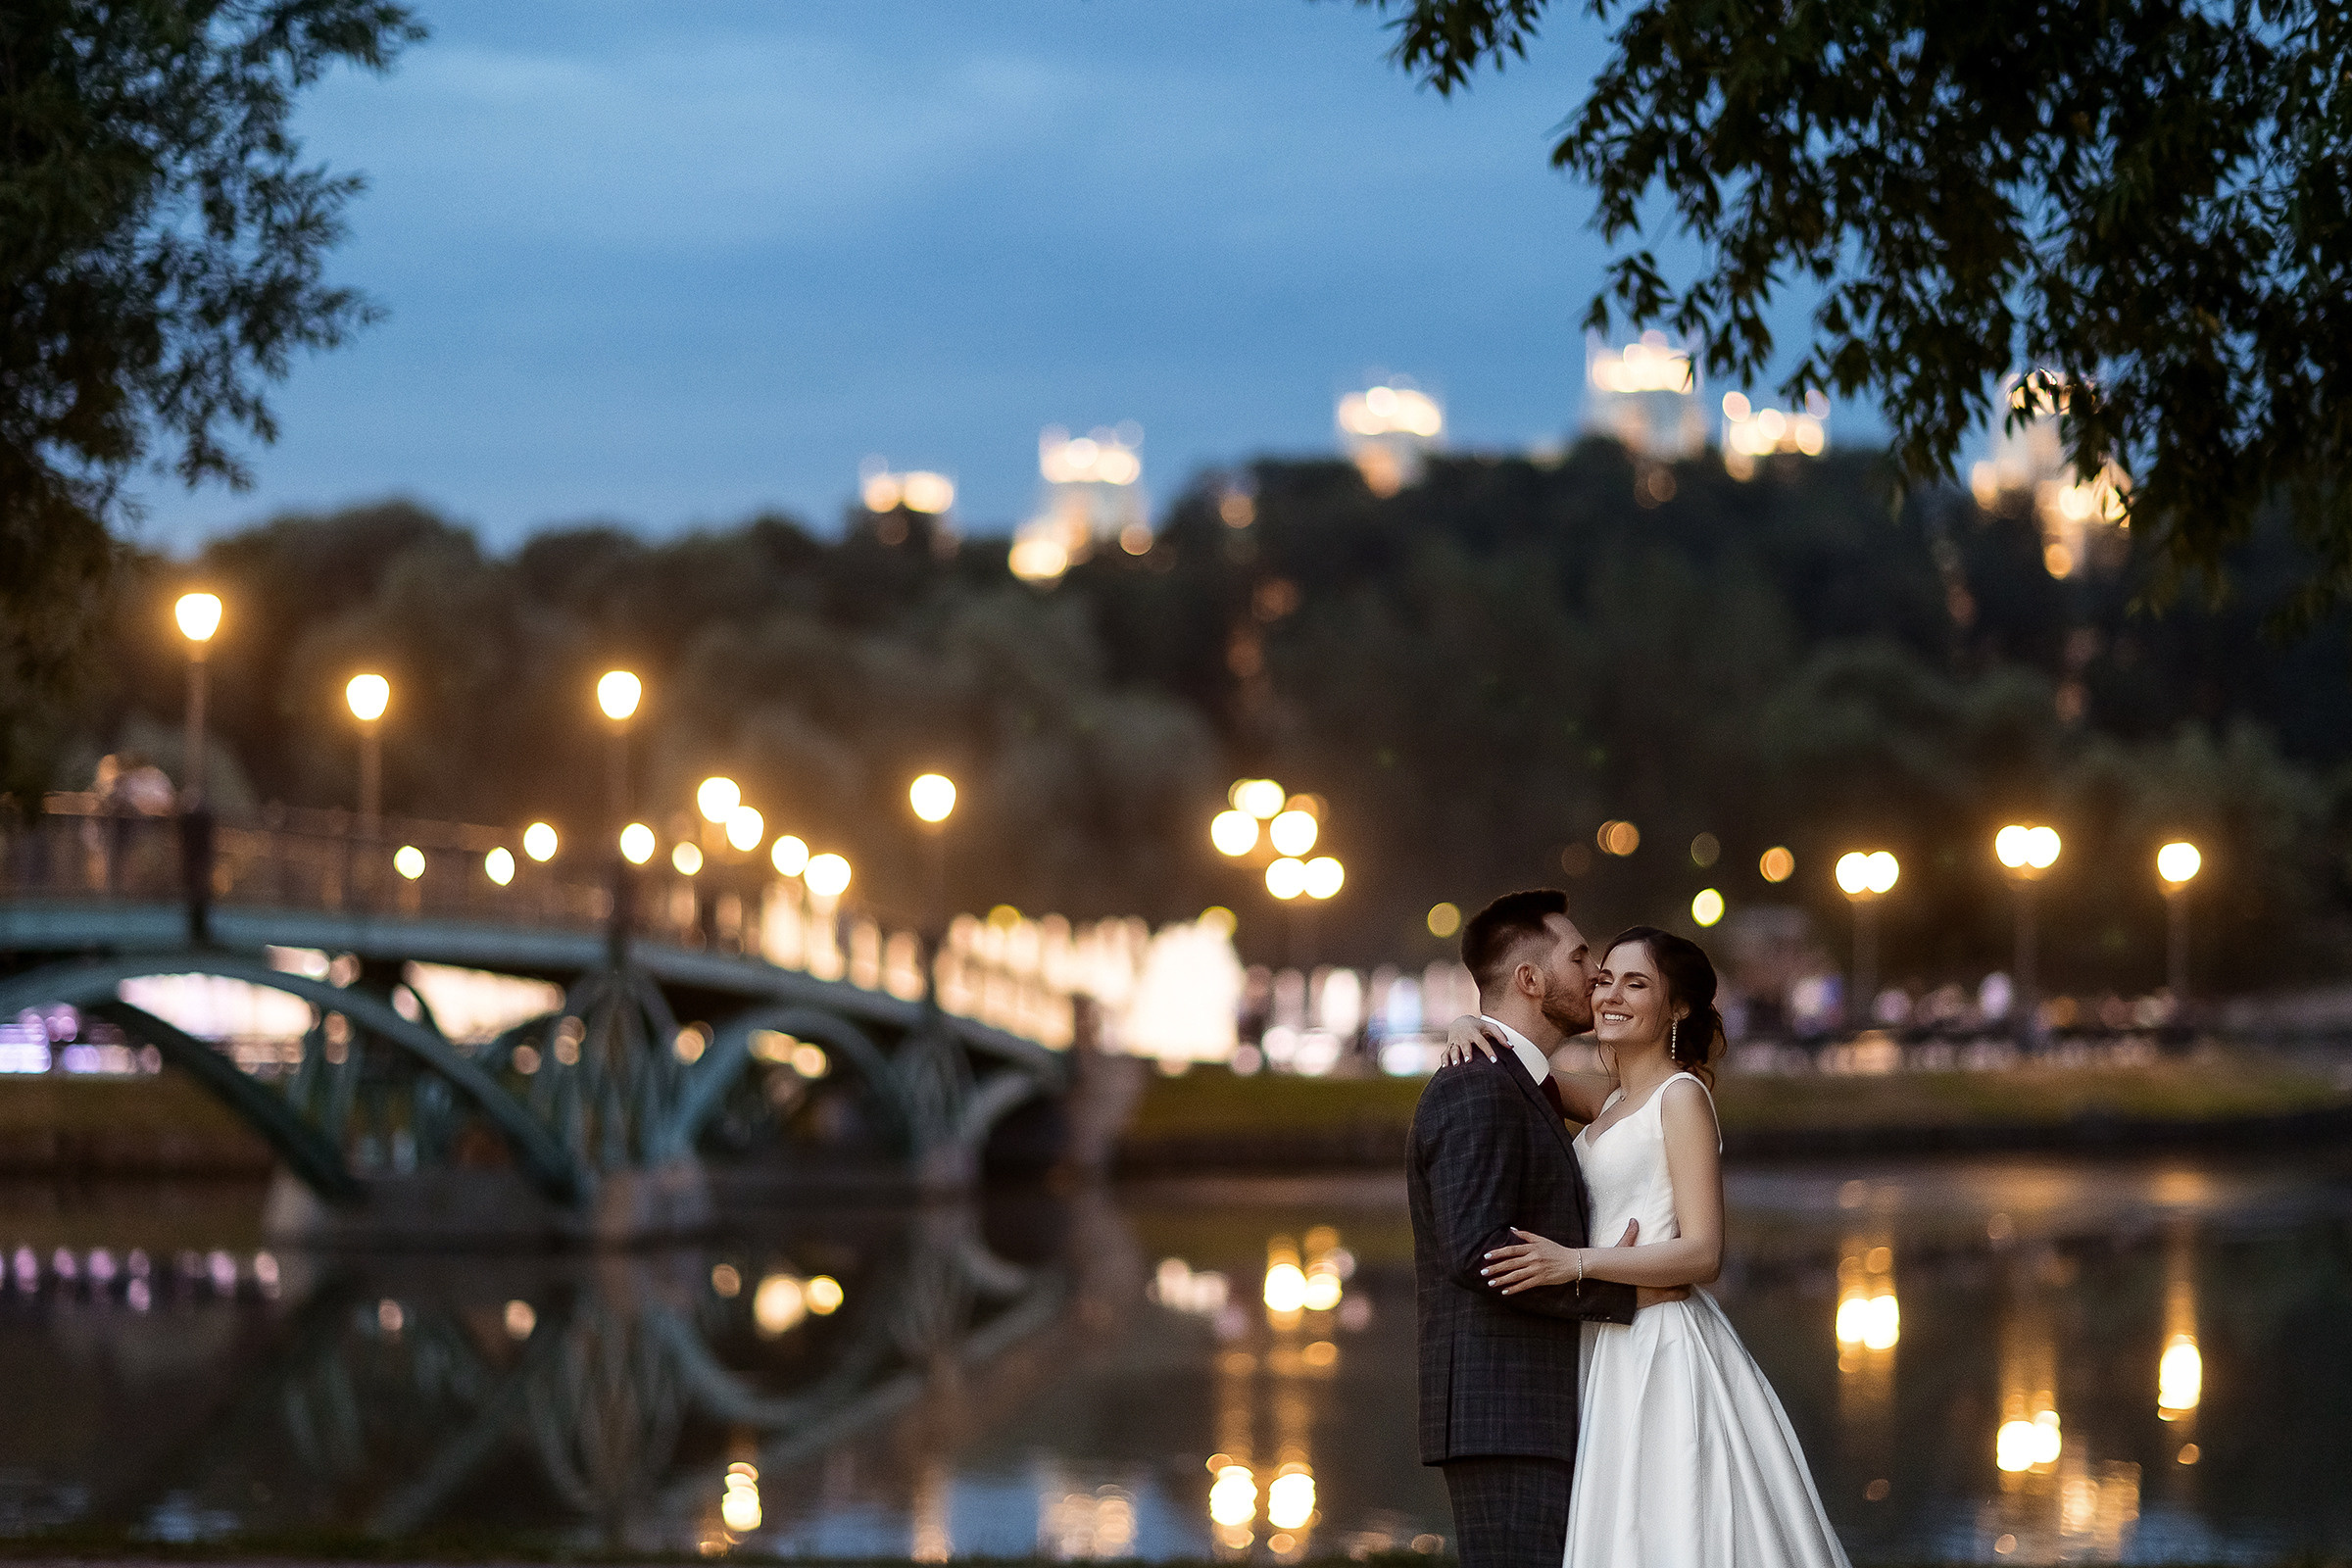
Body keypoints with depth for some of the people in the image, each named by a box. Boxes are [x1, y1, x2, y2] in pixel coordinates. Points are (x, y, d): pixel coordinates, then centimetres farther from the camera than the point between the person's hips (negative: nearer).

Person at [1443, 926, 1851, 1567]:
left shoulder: (1681, 1096, -7)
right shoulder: (1610, 1103, 16)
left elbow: (1702, 1254, -15)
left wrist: (1575, 1263, -23)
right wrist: (1470, 1028, 8)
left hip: (1666, 1352, -8)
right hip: (1611, 1353, 8)